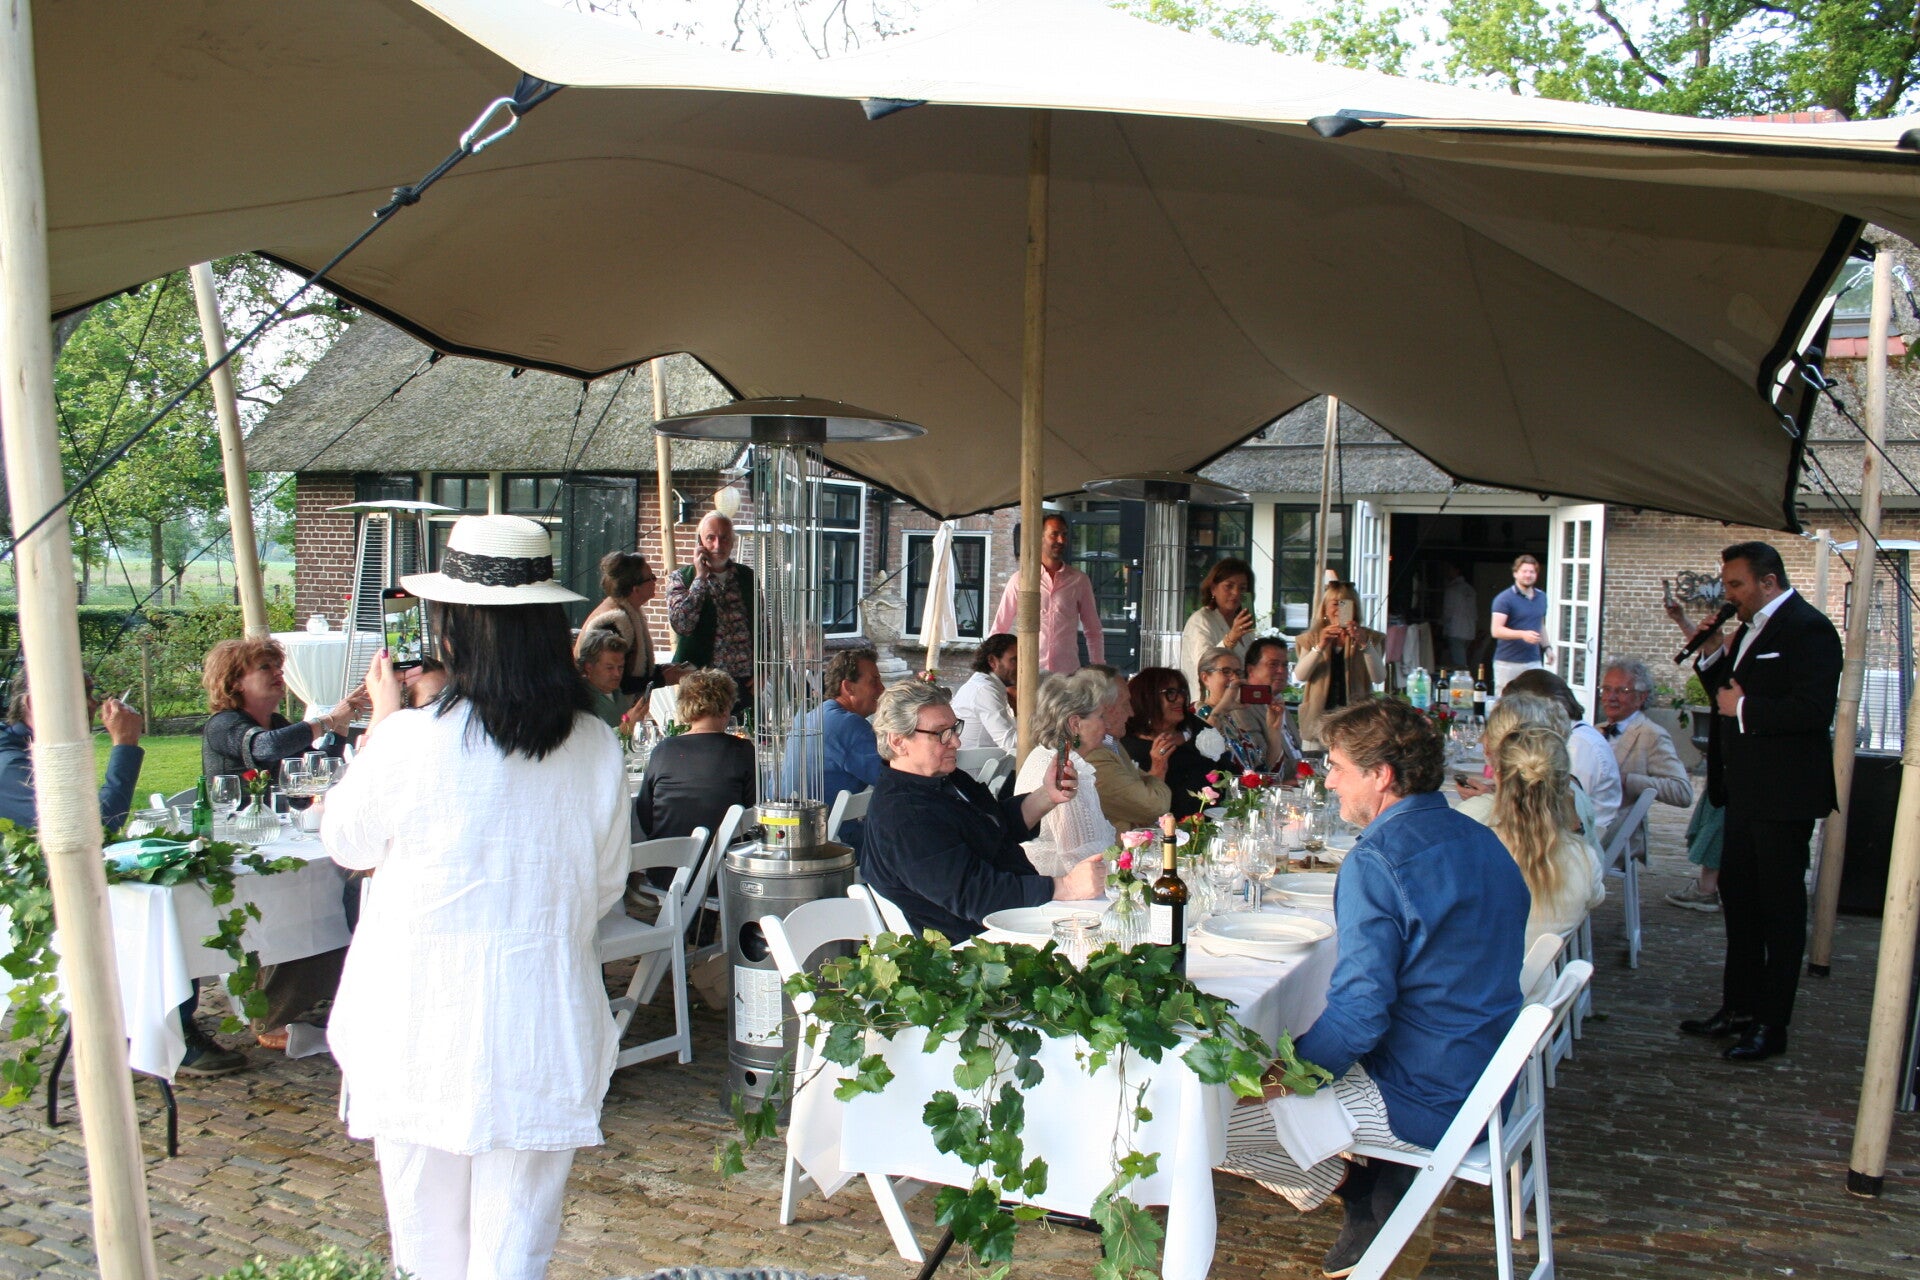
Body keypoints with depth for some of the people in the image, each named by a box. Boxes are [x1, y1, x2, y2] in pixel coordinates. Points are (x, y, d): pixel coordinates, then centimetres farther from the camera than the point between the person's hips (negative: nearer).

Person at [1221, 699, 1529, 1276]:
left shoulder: (1378, 859, -23)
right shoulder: (1480, 839, 5)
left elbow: (1358, 1015, -25)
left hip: (1423, 1103, -9)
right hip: (1483, 1077, 9)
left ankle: (1366, 1198, 5)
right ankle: (1383, 1186, 12)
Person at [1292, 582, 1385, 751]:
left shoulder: (1369, 638, 6)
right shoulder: (1312, 637, 8)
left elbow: (1378, 678, -7)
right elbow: (1300, 675, -6)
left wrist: (1365, 643, -20)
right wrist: (1320, 647, -19)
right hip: (1318, 716, 1)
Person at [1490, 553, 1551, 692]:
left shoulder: (1541, 597, 15)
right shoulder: (1504, 599, -7)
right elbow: (1496, 630, -16)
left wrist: (1547, 647, 15)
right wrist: (1522, 634, -27)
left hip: (1534, 662, 6)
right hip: (1508, 663, -5)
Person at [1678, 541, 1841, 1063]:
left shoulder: (1808, 629, -15)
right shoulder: (1751, 629, 14)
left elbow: (1813, 710, -26)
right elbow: (1729, 693, 19)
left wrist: (1744, 708, -17)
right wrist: (1713, 653, 3)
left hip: (1784, 796, -10)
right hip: (1746, 792, 10)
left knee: (1781, 908, 1)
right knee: (1738, 898, 16)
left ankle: (1771, 1025, 10)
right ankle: (1738, 1007, 28)